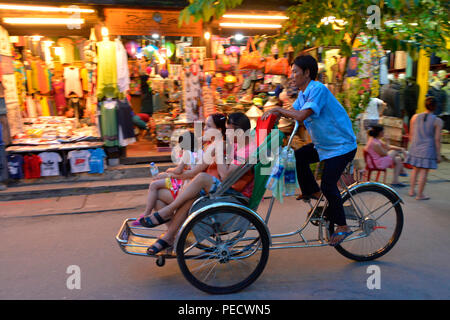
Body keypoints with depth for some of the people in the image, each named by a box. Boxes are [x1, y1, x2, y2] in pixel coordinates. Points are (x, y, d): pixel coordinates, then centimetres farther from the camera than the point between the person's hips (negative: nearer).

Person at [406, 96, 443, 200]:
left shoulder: (415, 117, 2)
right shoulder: (438, 121, -9)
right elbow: (437, 139, -11)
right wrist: (438, 155, -5)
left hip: (415, 147, 4)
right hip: (428, 149, -4)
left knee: (415, 169, 17)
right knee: (424, 171, 3)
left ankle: (412, 190, 21)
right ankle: (419, 194, 8)